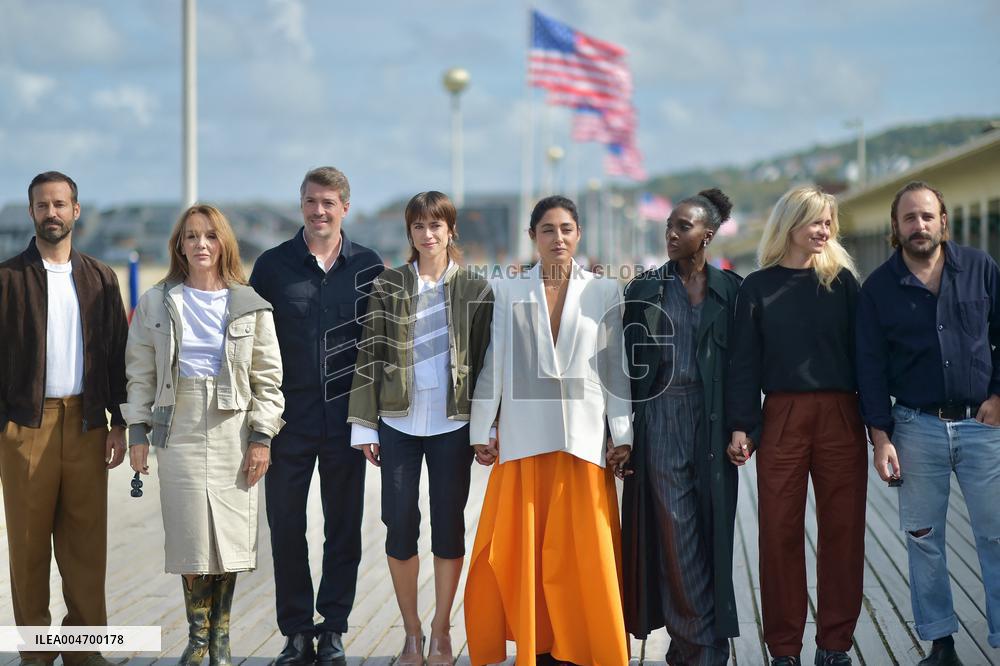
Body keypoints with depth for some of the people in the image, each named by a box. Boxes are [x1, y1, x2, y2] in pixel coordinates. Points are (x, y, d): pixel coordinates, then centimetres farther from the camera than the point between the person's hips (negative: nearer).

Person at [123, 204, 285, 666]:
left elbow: (267, 377, 4)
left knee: (229, 535, 1)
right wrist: (137, 432, 2)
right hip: (179, 431, 0)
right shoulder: (156, 303, 7)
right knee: (192, 537, -3)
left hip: (234, 431, 0)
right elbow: (141, 372, 8)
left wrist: (262, 437, -2)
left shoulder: (249, 306, 5)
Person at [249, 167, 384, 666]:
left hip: (346, 419, 0)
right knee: (285, 526, 4)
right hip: (289, 418, 0)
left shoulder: (370, 267, 3)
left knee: (344, 527, 7)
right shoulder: (273, 265, 2)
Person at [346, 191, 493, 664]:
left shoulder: (475, 289, 3)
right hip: (399, 424, 1)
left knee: (449, 527, 4)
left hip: (452, 425, -1)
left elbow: (486, 359, 3)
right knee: (399, 527, 2)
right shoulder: (388, 286, 5)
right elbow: (370, 356, 4)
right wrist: (365, 424, 0)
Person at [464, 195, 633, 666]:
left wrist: (622, 435, 0)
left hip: (584, 435, 0)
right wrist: (480, 432, 3)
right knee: (523, 550, -1)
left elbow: (616, 368, 5)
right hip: (524, 436, 0)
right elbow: (493, 365, 7)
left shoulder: (604, 293, 7)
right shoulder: (508, 292, 8)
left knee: (583, 552, -2)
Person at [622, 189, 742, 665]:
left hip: (712, 419, 0)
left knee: (712, 530, 1)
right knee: (676, 532, -3)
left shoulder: (731, 290, 5)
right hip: (662, 416, 0)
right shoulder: (645, 289, 6)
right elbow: (627, 359, 5)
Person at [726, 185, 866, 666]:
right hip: (783, 417, 0)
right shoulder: (758, 287, 6)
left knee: (842, 530, 2)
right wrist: (740, 425, -4)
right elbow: (745, 360, 4)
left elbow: (862, 350, 5)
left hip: (841, 415, 1)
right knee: (779, 531, 0)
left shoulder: (841, 280, 7)